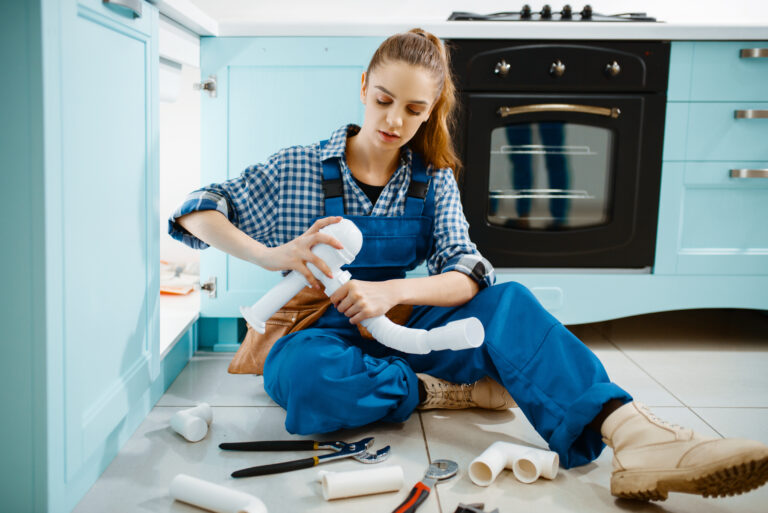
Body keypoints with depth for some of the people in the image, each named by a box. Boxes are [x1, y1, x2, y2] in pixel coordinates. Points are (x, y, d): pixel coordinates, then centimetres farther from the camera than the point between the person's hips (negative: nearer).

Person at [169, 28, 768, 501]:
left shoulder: (433, 181, 4)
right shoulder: (299, 168, -2)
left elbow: (470, 274, -8)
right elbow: (197, 211, -6)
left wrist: (392, 292, -28)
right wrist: (272, 256, -25)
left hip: (397, 334, 2)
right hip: (321, 337, -2)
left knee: (509, 301, -26)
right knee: (300, 372, -41)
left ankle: (636, 435, -43)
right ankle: (452, 391, -22)